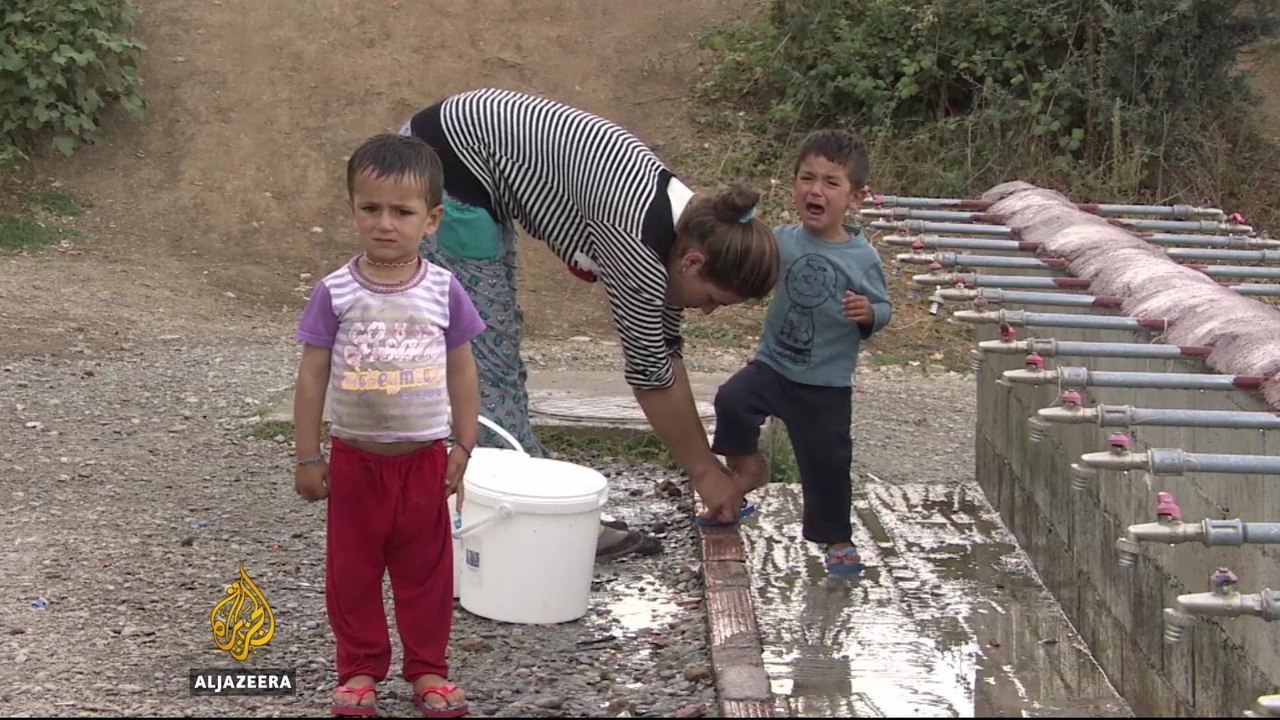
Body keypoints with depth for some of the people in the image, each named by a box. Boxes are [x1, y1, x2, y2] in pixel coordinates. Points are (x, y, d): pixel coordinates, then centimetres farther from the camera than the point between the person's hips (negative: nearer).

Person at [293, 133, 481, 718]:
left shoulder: (443, 291, -6)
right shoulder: (335, 293, -9)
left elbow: (461, 372, 2)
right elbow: (312, 376, -4)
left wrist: (463, 449, 2)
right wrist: (308, 458, -4)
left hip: (423, 458, 1)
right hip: (355, 458, 0)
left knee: (426, 570, 11)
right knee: (352, 571, 10)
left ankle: (427, 669, 25)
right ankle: (360, 669, 24)